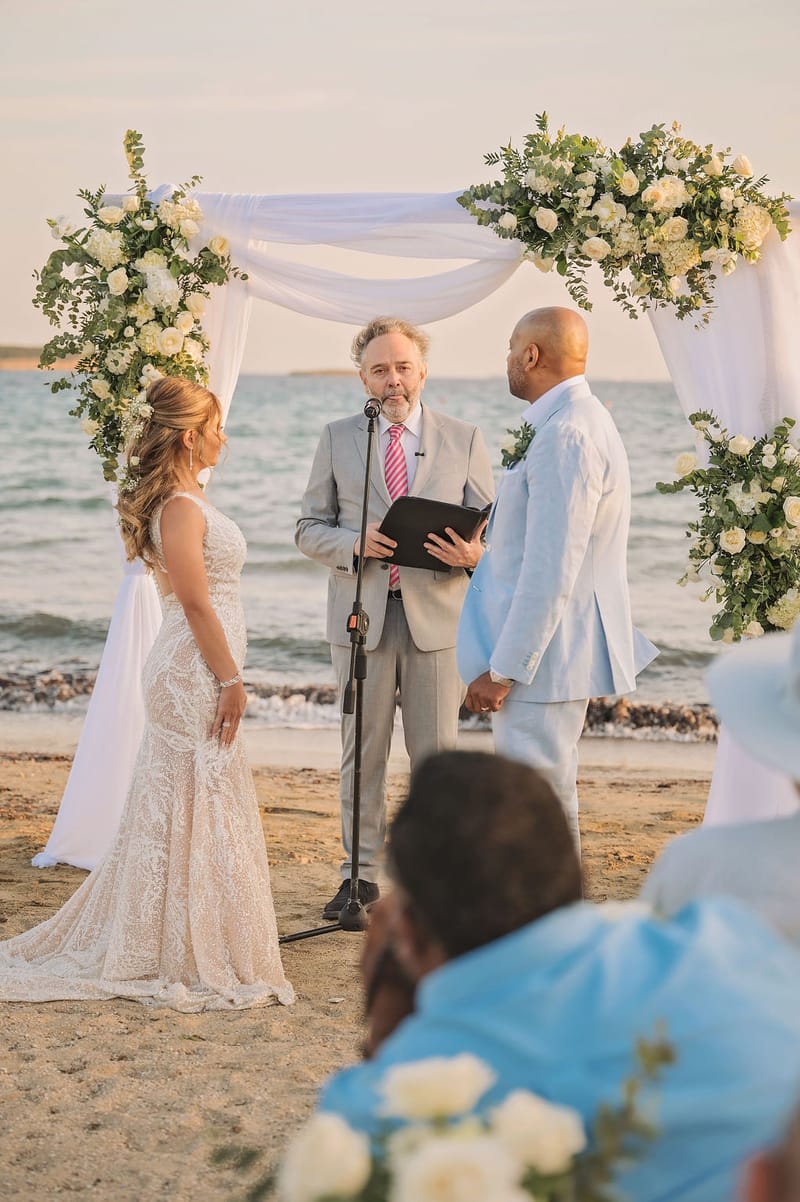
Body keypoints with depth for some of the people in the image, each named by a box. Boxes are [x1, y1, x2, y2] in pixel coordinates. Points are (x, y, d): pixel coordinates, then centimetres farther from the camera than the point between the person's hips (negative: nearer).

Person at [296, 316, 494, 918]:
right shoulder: (338, 438, 8)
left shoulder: (464, 439, 6)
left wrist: (471, 553, -18)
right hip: (362, 614, 1)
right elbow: (310, 528, 8)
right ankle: (360, 874, 18)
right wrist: (355, 543, -13)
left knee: (437, 755, 3)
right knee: (362, 753, 7)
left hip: (437, 615, -1)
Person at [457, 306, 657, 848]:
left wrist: (503, 669, -21)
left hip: (545, 655, -11)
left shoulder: (566, 433, -21)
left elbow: (551, 570, -25)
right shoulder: (578, 421, 13)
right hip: (551, 654, 11)